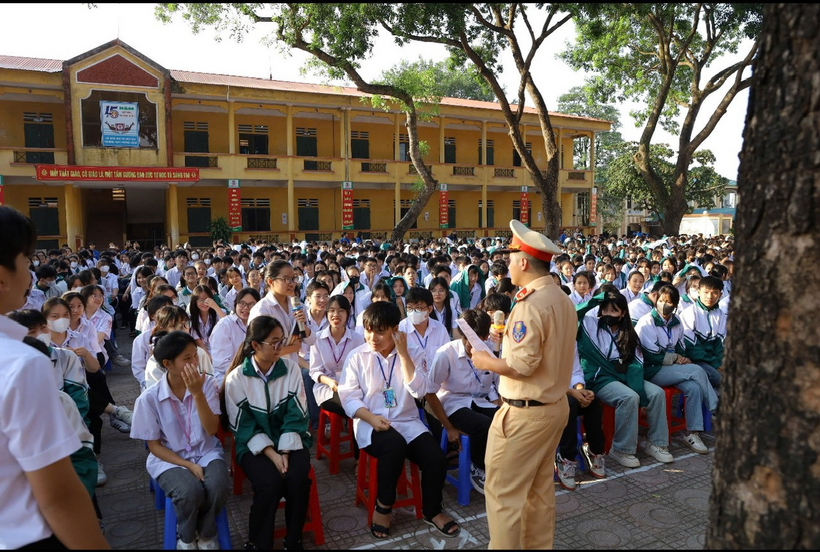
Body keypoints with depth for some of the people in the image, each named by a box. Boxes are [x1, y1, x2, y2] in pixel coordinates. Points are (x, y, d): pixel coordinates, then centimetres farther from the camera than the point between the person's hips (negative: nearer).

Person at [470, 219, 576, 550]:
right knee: (540, 490, 20)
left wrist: (486, 362, -9)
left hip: (524, 412, -9)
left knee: (503, 493, 3)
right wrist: (507, 341, 12)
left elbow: (522, 365, -24)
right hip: (556, 405, 9)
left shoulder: (530, 304, -21)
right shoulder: (564, 300, 7)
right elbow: (553, 354, 10)